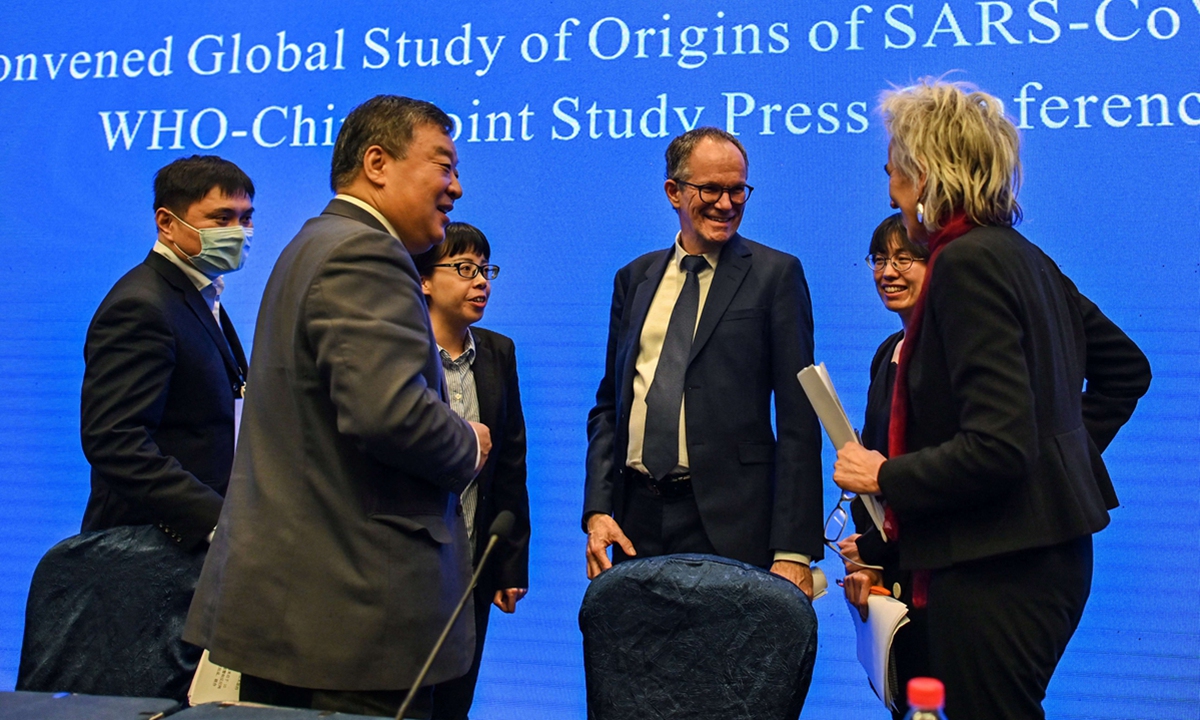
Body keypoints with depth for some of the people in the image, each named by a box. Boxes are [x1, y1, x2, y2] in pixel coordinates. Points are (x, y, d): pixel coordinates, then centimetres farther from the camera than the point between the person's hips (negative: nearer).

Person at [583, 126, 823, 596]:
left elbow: (798, 420, -5)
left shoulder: (776, 274, 0)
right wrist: (597, 511, 2)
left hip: (730, 525, -4)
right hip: (635, 519, 4)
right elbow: (609, 405, 14)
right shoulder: (634, 278, 13)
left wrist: (794, 548, -11)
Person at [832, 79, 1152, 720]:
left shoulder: (969, 262, -18)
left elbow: (996, 447, -25)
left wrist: (886, 476, -13)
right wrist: (1068, 448, 20)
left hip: (997, 568, -10)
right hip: (1046, 550, 10)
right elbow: (1126, 366, 23)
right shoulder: (1024, 256, 11)